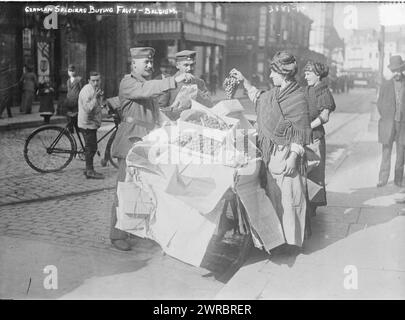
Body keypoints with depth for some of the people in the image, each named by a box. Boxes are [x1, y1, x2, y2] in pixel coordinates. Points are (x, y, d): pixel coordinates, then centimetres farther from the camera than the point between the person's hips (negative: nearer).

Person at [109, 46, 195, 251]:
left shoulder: (147, 83, 22)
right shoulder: (127, 83, -5)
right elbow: (145, 90, -26)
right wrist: (175, 80, -33)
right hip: (131, 141, -8)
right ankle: (117, 236, 1)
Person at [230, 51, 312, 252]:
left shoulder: (297, 98, -13)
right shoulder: (274, 93, 11)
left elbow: (300, 133, -15)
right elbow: (259, 98, 32)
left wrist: (293, 157, -20)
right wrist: (244, 81, 27)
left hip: (286, 155, -8)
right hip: (270, 154, 9)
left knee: (287, 197, -2)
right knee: (273, 194, 13)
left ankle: (291, 240, 8)